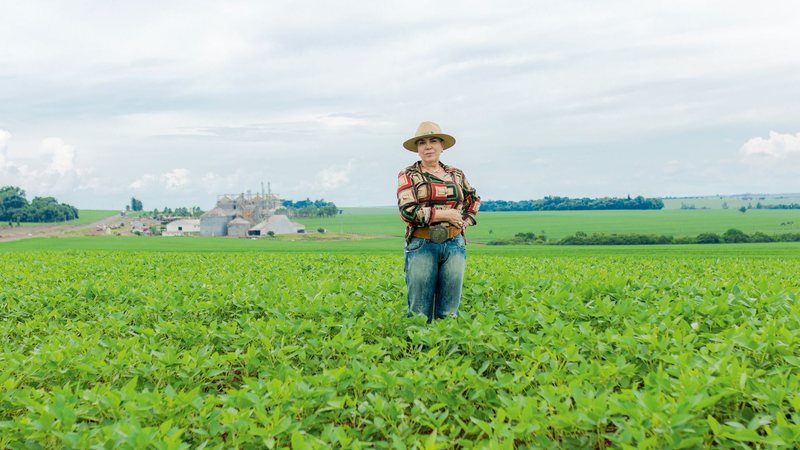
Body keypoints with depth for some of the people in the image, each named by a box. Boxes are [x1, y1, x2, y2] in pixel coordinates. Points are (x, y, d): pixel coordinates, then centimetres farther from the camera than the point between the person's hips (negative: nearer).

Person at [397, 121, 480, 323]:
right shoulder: (408, 175, 0)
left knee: (449, 311, 7)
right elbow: (408, 211, -13)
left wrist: (465, 221, 11)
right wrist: (445, 214, -11)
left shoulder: (456, 174, 12)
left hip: (454, 245, 4)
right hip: (422, 246, -3)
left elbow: (474, 199, 29)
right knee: (419, 312, 1)